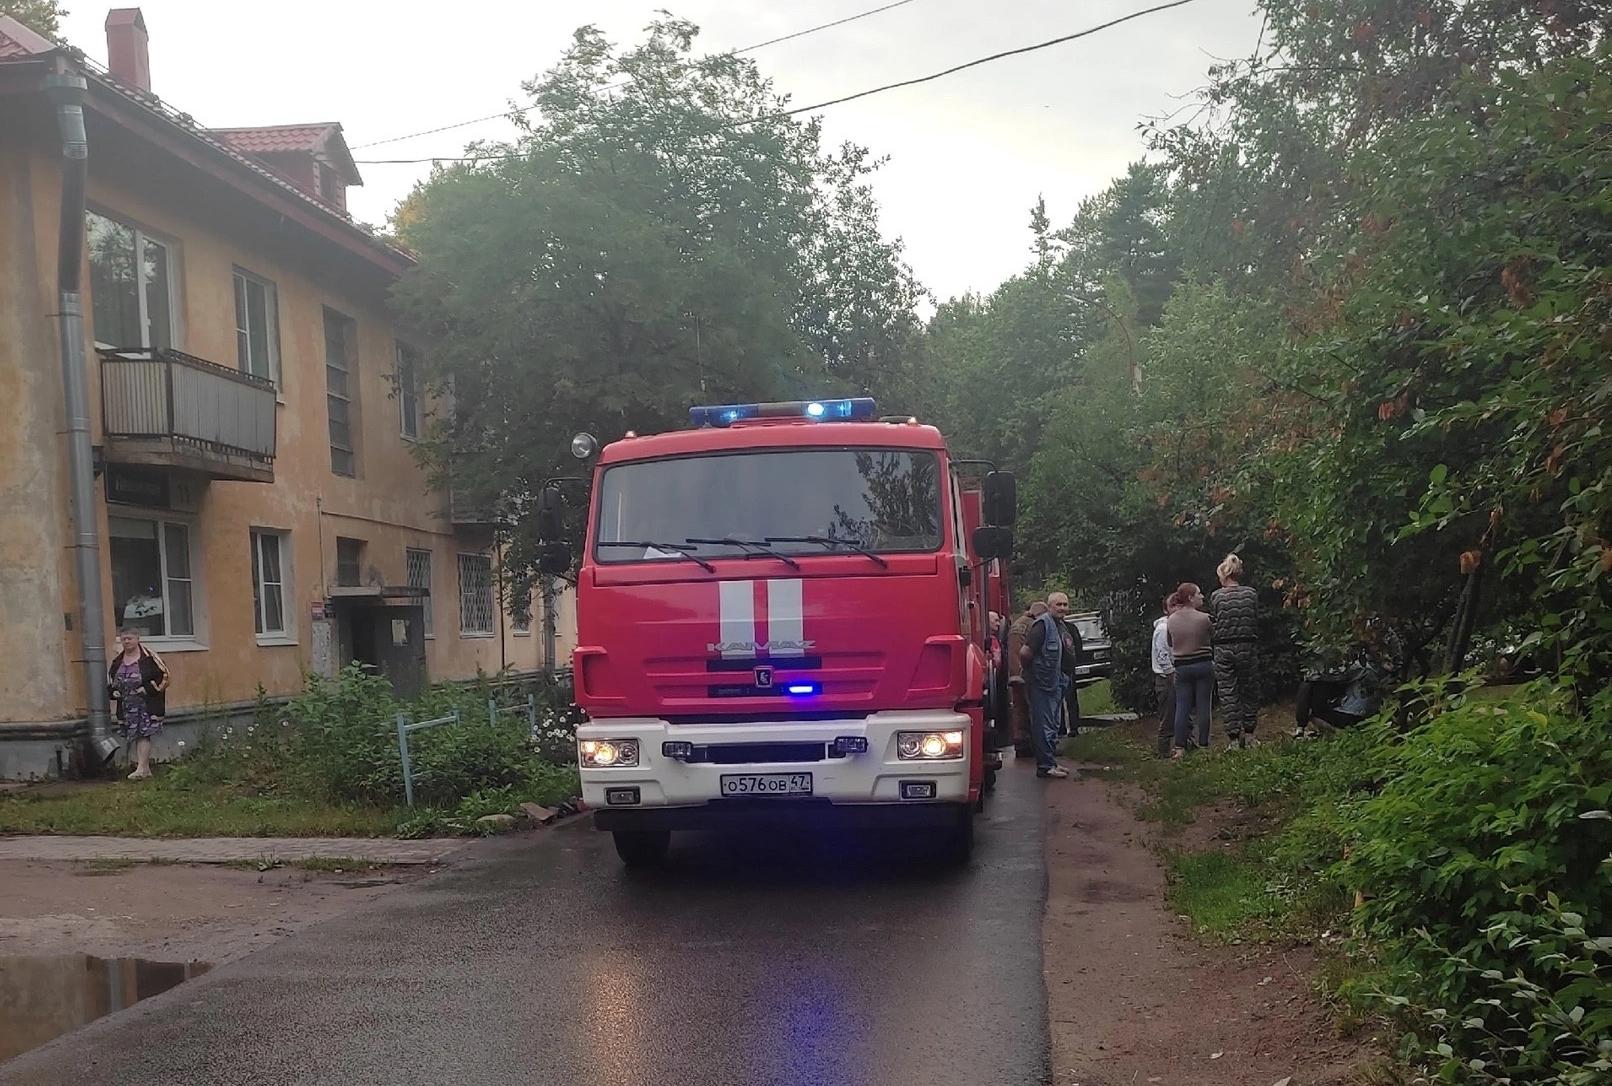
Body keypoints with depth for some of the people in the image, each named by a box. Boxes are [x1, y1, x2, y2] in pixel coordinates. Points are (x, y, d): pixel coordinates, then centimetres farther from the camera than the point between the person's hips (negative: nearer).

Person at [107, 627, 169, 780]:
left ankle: (142, 768, -12)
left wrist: (148, 688, -16)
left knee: (143, 734, -11)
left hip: (146, 704, -6)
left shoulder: (148, 657, -6)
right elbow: (110, 679, 24)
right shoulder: (117, 660, 11)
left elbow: (163, 674, -8)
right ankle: (146, 770, 14)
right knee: (136, 736, 8)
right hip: (127, 706, 6)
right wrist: (113, 691, 5)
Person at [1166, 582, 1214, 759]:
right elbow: (1214, 640, 2)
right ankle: (1203, 745, 7)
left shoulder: (1171, 621, 1)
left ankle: (1179, 747, -2)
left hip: (1182, 669, 3)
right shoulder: (1204, 619, -11)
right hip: (1203, 665, -3)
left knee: (1182, 707, 4)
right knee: (1203, 705, 4)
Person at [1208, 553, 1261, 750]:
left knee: (1228, 695, 5)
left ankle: (1234, 738, 5)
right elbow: (1256, 622, 2)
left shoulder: (1216, 596, -4)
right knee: (1250, 690, 15)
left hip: (1223, 650, -1)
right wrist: (1255, 648, 13)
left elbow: (1213, 625, -1)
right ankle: (1248, 735, 21)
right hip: (1247, 647, 1)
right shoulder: (1251, 593, 0)